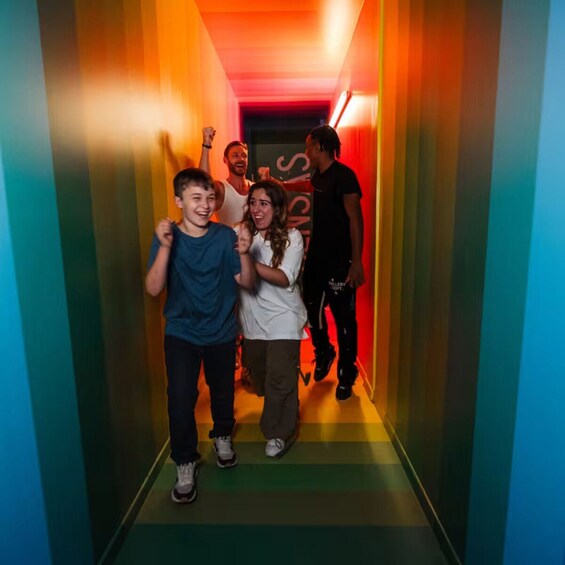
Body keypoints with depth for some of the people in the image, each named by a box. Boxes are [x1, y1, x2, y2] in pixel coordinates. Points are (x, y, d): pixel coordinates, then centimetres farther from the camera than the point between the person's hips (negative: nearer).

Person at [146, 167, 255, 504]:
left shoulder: (225, 236, -9)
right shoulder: (167, 237, -11)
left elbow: (248, 284, -11)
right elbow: (154, 289, -20)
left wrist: (244, 254, -29)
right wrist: (165, 247, -32)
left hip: (222, 331, 2)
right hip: (181, 333, -1)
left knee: (223, 391, 17)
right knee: (181, 399, -8)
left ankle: (223, 436, 47)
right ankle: (185, 463, 17)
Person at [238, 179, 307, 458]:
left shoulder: (291, 237, -10)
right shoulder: (241, 233, -1)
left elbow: (285, 278, -21)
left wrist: (248, 260, -30)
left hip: (282, 319, -4)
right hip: (252, 318, 5)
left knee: (280, 379, -2)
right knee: (258, 374, 20)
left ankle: (280, 433, 22)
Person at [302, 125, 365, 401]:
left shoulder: (343, 175, -13)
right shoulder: (318, 176, 11)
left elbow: (355, 220, -17)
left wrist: (356, 262, -21)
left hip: (339, 260, -8)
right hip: (316, 255, 8)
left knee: (343, 318, 1)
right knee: (312, 307, 14)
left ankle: (346, 375, 17)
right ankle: (323, 353, 39)